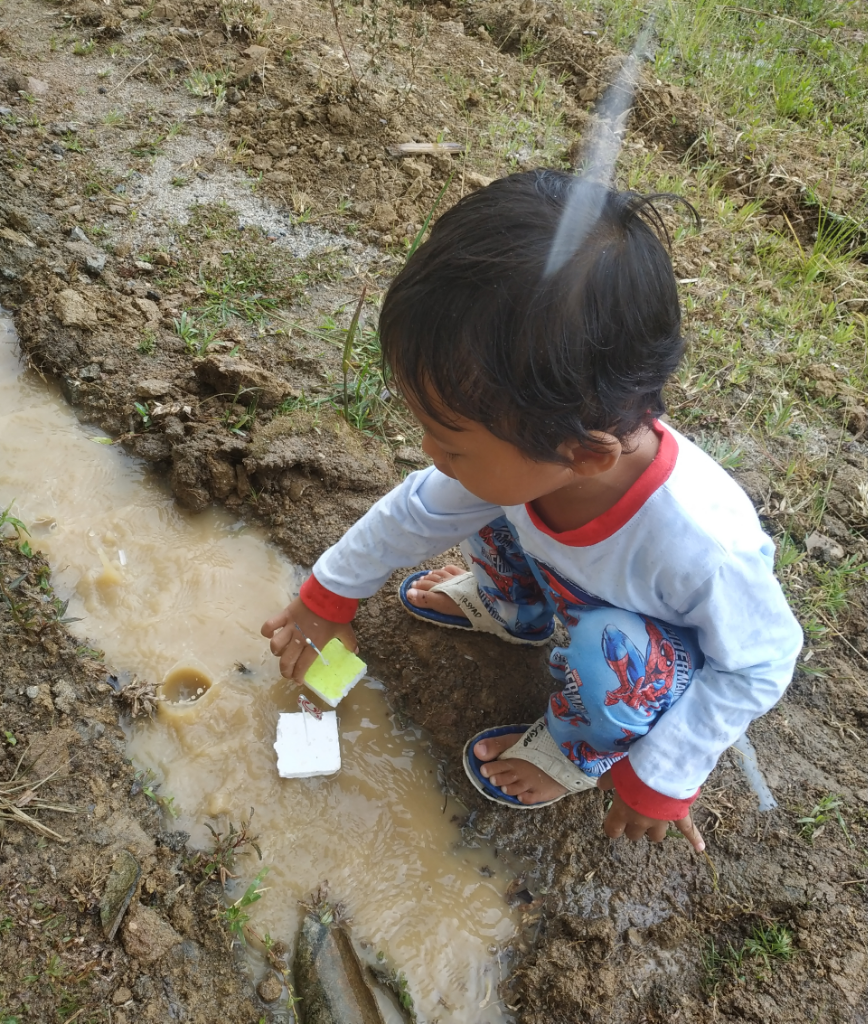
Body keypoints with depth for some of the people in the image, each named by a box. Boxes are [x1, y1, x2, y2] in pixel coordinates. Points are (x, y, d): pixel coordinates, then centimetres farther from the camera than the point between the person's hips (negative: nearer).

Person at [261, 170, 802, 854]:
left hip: (674, 663, -4)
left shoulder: (703, 543, -44)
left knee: (607, 651, -37)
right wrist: (328, 600, 5)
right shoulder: (524, 449, -28)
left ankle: (581, 752, 0)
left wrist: (659, 779, -16)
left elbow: (759, 664, -24)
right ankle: (516, 611, 19)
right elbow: (418, 510, -8)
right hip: (578, 597, 5)